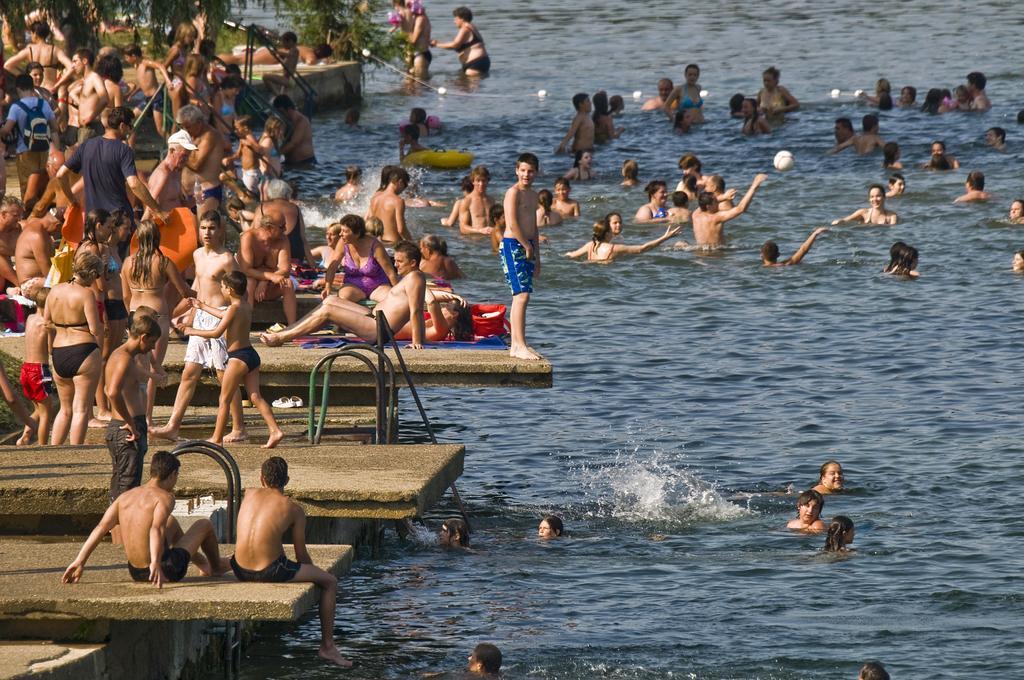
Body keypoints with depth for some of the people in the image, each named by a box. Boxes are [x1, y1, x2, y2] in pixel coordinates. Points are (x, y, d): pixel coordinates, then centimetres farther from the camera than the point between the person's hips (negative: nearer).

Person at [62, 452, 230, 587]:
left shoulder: (126, 496, 5)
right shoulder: (164, 497, -15)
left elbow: (101, 528, -3)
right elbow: (156, 529, -32)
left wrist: (79, 561, -7)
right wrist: (155, 563, -44)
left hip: (135, 571, 7)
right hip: (165, 571, -7)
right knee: (205, 524, 17)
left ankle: (203, 564, 54)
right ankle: (216, 567, 44)